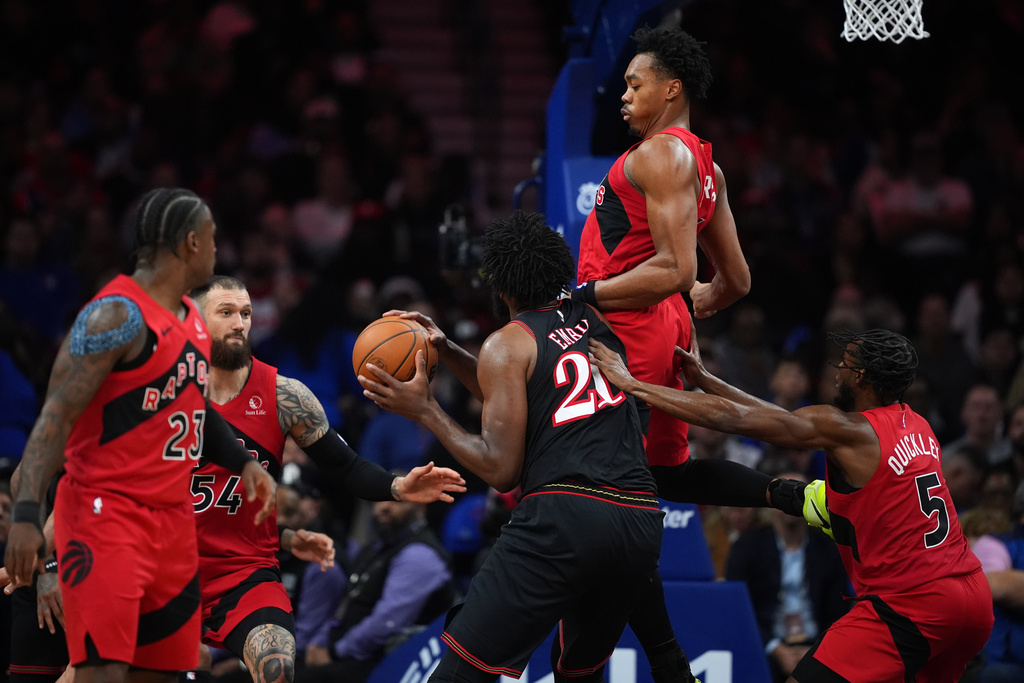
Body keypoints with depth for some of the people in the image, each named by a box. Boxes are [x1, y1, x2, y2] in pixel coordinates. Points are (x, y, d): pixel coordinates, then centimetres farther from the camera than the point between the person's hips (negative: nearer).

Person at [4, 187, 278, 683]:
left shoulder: (192, 320, 14)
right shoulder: (118, 315, -14)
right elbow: (56, 415, -19)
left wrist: (242, 461, 17)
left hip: (172, 518, 9)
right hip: (105, 512, -9)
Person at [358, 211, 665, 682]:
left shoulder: (506, 346, 1)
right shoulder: (594, 320, 20)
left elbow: (501, 470, -4)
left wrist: (425, 411, 3)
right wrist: (446, 351, 32)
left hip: (563, 519, -7)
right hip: (641, 524, 7)